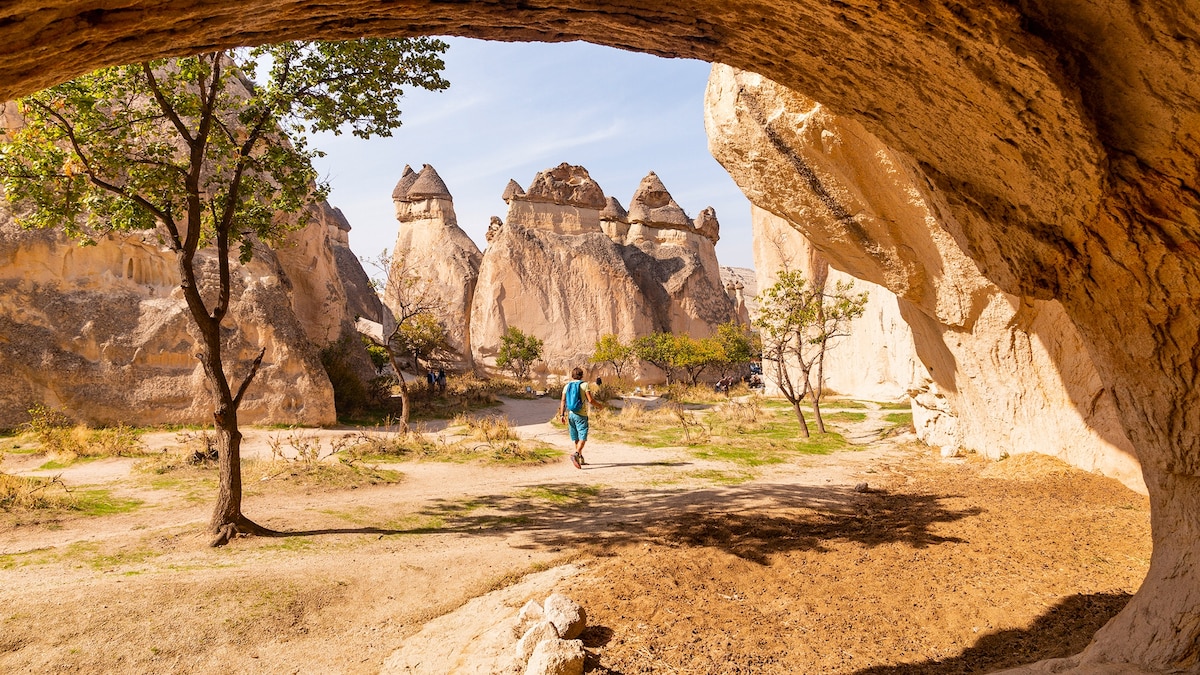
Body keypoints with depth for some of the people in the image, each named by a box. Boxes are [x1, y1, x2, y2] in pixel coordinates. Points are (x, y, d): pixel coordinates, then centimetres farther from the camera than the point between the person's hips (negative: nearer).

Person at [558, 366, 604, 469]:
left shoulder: (567, 386, 8)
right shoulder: (584, 385, -5)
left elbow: (563, 401, 0)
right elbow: (590, 400, -11)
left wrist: (561, 414, -2)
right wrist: (599, 405, 6)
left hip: (570, 414, 5)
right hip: (581, 415, -5)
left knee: (575, 438, 14)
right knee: (582, 438, -7)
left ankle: (581, 459, 22)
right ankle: (575, 455, -29)